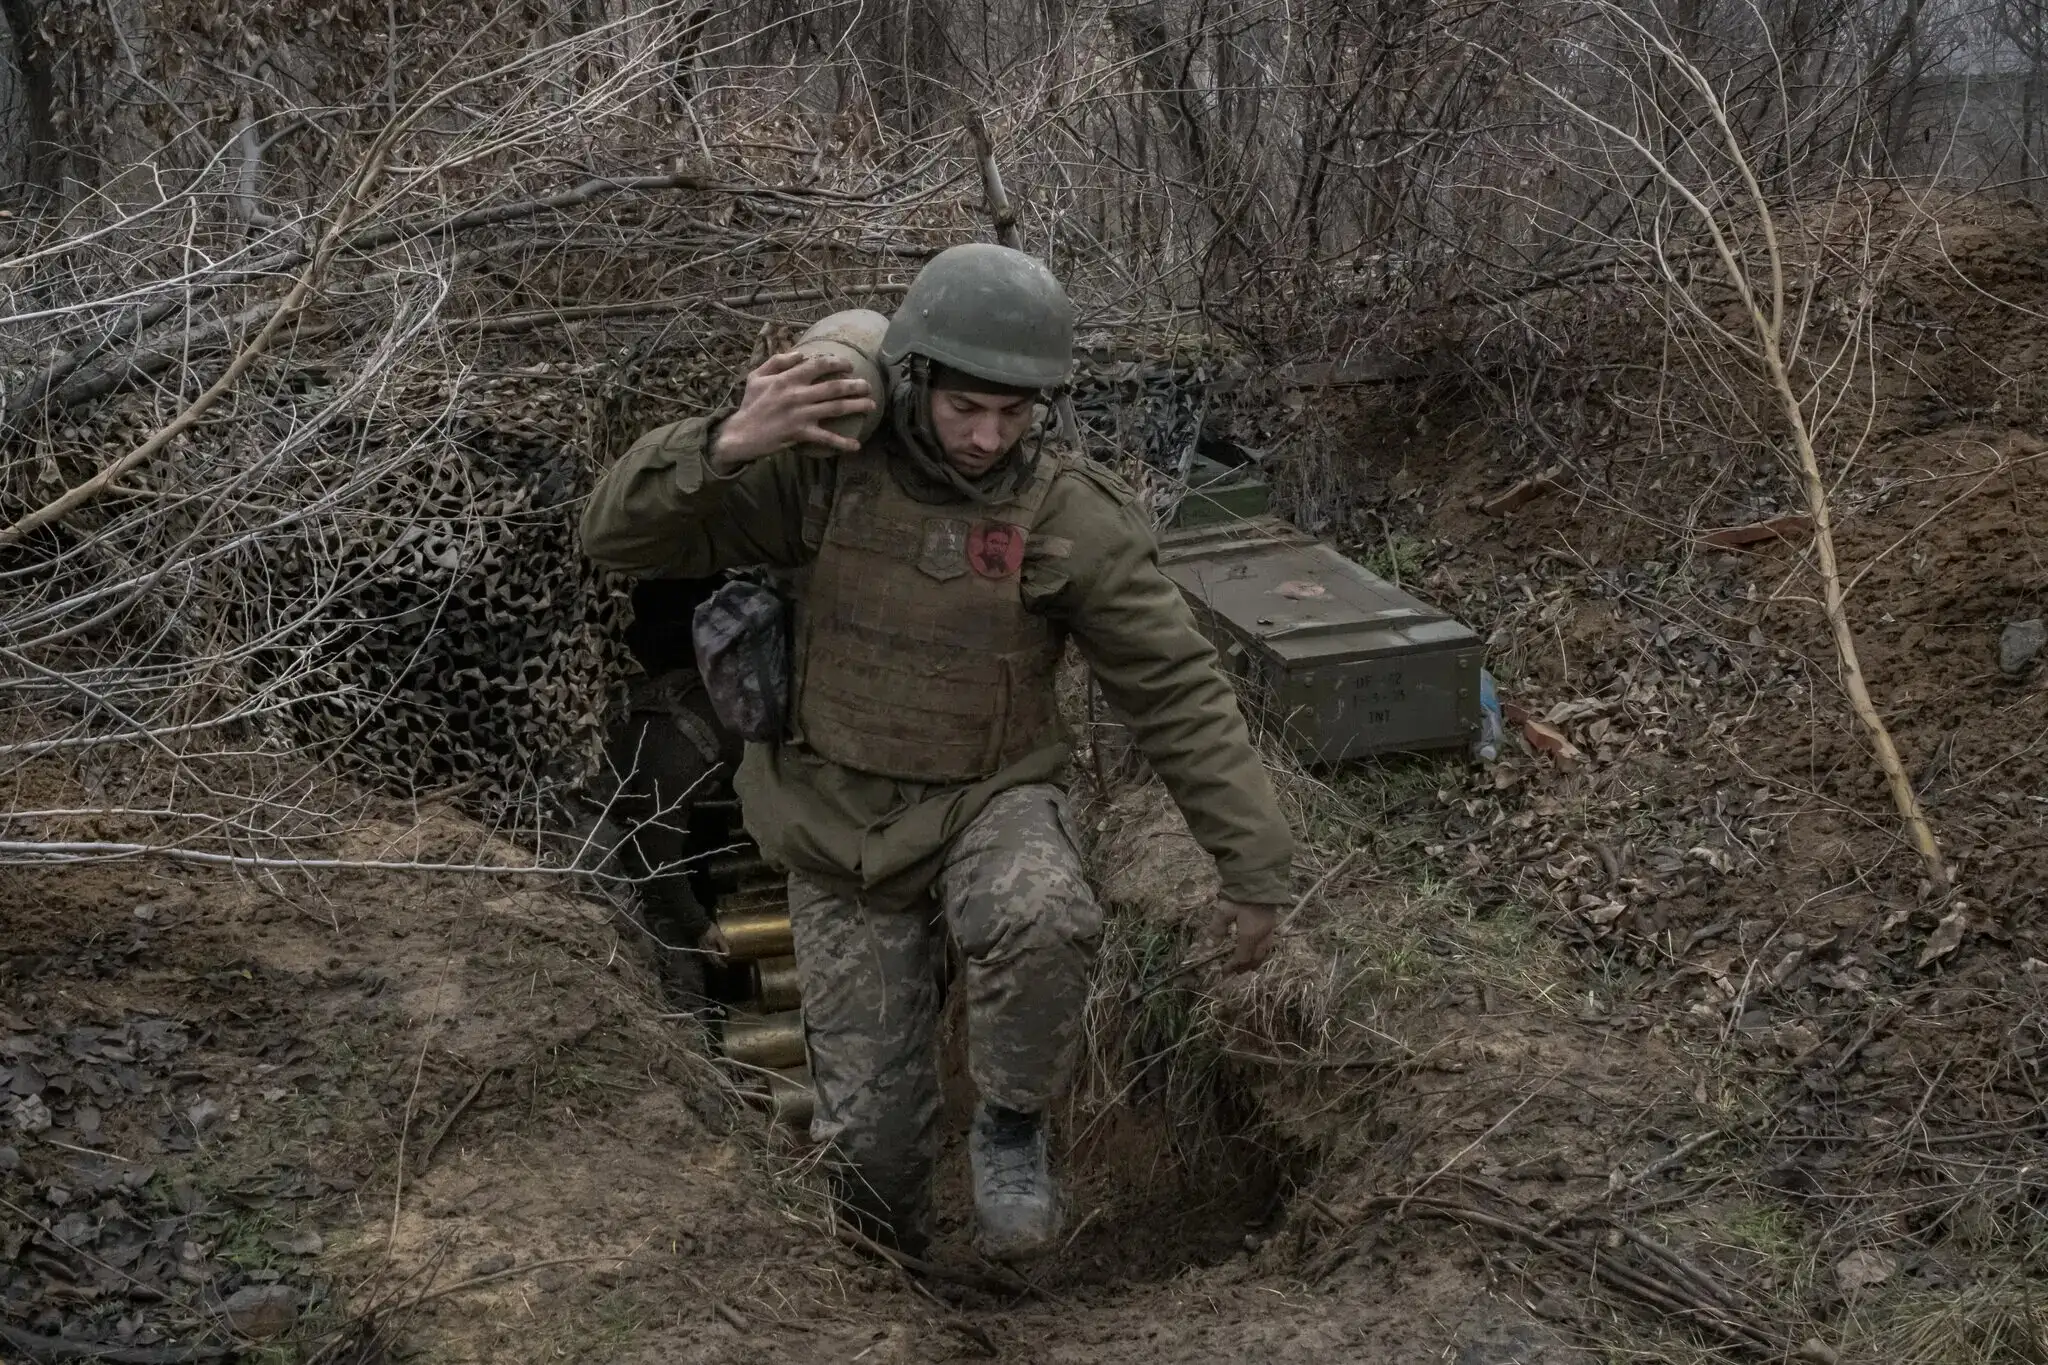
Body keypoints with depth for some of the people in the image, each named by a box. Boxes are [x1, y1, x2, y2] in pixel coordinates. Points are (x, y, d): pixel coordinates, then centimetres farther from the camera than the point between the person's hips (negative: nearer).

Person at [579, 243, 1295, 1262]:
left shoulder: (1075, 515, -13)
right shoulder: (820, 468, -12)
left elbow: (1178, 692, -9)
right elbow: (618, 534, -13)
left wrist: (1255, 865, -11)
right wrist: (726, 443, -32)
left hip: (995, 803, -1)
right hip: (845, 831, 1)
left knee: (1043, 924, -37)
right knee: (869, 1121, 4)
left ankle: (1011, 1126, -6)